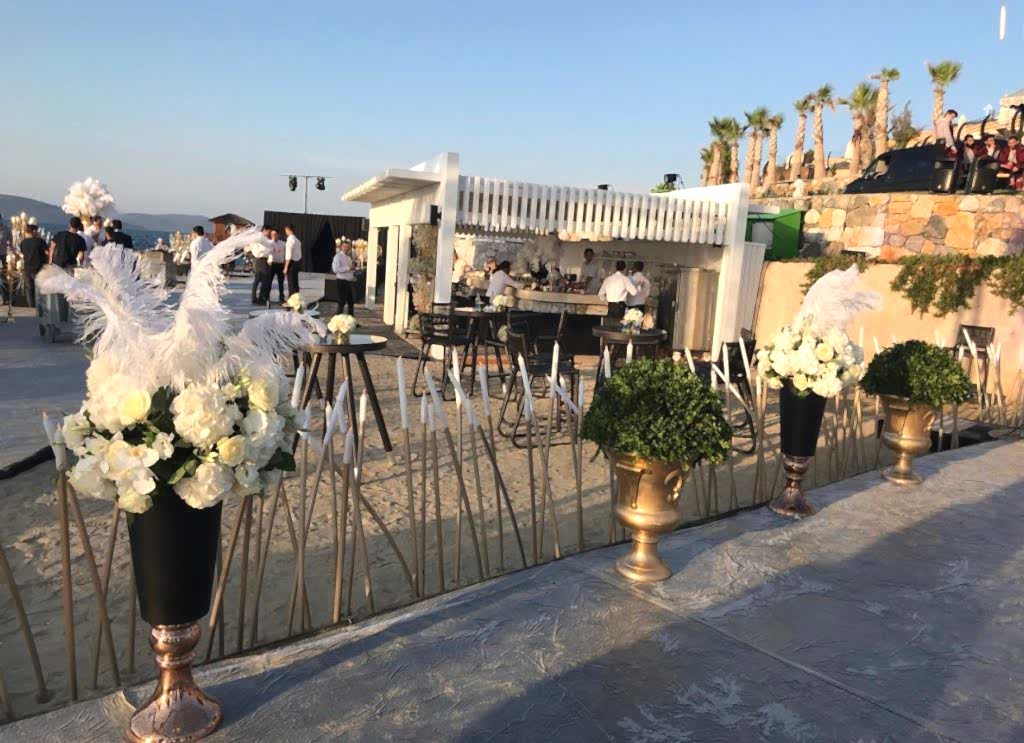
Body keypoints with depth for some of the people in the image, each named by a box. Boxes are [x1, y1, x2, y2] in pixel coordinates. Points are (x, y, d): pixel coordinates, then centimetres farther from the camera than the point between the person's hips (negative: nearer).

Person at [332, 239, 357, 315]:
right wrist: (348, 268, -23)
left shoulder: (348, 257, 16)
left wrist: (354, 272, 7)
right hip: (342, 281, -9)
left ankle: (351, 316, 25)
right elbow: (335, 269, -23)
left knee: (351, 300, 14)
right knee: (342, 300, -5)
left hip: (349, 281, 9)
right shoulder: (338, 256, -11)